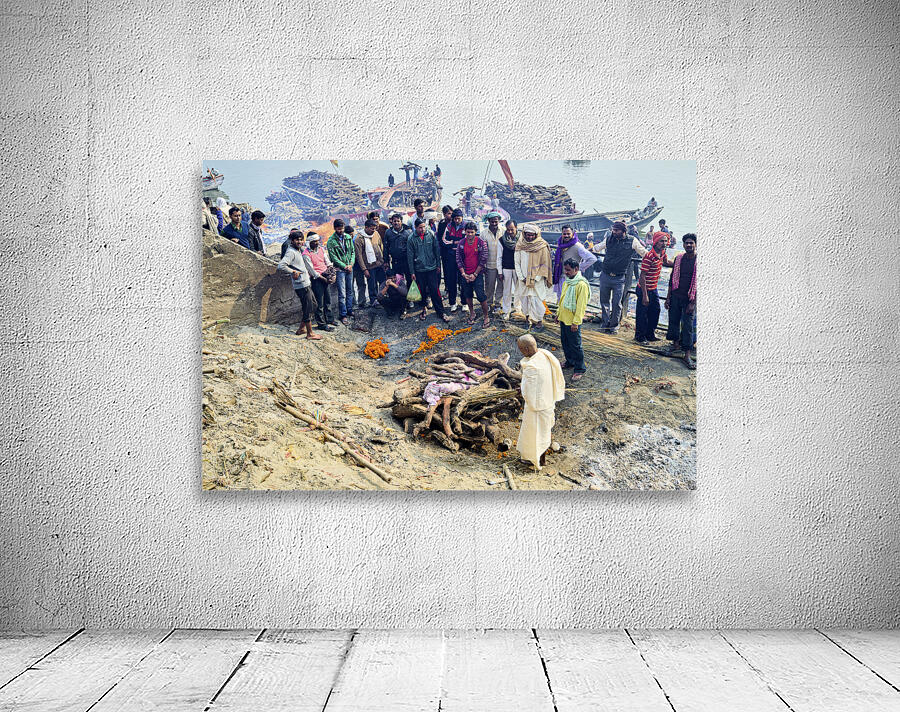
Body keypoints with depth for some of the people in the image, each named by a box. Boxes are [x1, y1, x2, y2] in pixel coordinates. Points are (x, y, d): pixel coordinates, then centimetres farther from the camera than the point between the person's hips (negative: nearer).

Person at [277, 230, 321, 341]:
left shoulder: (299, 250, 13)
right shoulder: (291, 252, -15)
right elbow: (280, 266, -26)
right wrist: (293, 271, -20)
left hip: (305, 284, 10)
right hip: (301, 285, -10)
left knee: (307, 308, 17)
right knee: (307, 310, -4)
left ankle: (301, 328, 28)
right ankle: (310, 334, 5)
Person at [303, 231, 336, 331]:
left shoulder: (321, 249, 8)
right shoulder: (306, 254, -13)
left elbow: (327, 261, 11)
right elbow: (312, 270, -15)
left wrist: (331, 269, -8)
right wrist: (323, 279, -15)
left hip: (325, 278, 7)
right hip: (316, 279, -7)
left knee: (328, 300, 15)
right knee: (319, 303, -2)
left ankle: (330, 320, 27)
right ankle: (321, 324, 6)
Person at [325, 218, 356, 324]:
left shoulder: (348, 238, 6)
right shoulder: (331, 241, -9)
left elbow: (353, 252, 9)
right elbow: (333, 257, -10)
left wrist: (351, 264, -6)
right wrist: (344, 266, -13)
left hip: (350, 268, 5)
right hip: (339, 269, -5)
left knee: (350, 291, 13)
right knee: (342, 293, -5)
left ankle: (349, 311, 25)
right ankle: (343, 315, 0)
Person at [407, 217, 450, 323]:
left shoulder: (431, 235, -2)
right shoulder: (411, 239, -4)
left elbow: (437, 250, 7)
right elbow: (410, 256, -1)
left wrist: (438, 265, 7)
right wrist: (412, 272, -2)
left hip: (432, 268, 0)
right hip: (419, 270, 0)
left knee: (435, 290, -2)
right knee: (422, 291, 8)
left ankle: (441, 312, 4)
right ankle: (424, 309, 26)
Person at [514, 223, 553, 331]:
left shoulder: (542, 246, -7)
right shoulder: (520, 245, 2)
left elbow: (544, 264, -5)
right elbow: (517, 263, 6)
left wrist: (536, 278, -11)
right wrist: (521, 277, -4)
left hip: (537, 280, -3)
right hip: (523, 280, 4)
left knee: (535, 301, -8)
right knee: (524, 300, 7)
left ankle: (539, 322, 2)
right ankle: (528, 318, 22)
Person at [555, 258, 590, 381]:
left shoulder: (582, 284, -20)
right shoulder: (567, 281, 7)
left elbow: (581, 305, -21)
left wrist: (576, 322, -21)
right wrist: (558, 313, 20)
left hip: (573, 321, -9)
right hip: (563, 318, 9)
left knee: (575, 345, -1)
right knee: (565, 342, 20)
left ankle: (580, 369, 9)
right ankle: (570, 362, 37)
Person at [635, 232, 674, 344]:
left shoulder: (662, 253, 1)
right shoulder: (649, 257, -25)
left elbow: (666, 262, 27)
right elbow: (642, 276, -24)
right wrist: (645, 295, -24)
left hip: (654, 289, 9)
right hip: (645, 289, -9)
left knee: (655, 311, 17)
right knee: (642, 314, 3)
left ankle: (650, 335, 33)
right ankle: (640, 337, 19)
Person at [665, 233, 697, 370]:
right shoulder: (679, 258, 5)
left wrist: (693, 302, -12)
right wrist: (668, 297, 9)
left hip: (689, 299, -4)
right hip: (675, 296, 4)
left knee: (688, 326, -4)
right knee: (673, 321, 12)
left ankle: (687, 355, -1)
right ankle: (675, 343, 34)